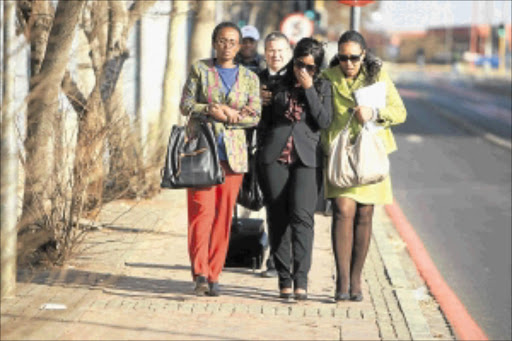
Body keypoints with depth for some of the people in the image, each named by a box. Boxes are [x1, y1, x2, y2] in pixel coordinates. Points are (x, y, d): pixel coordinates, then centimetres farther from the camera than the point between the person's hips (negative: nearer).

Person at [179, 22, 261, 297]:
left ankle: (213, 275, 7)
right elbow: (186, 104, 2)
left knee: (224, 215, 1)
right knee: (202, 210, -12)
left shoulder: (249, 78, 12)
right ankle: (200, 274, -15)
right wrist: (210, 110, -15)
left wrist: (229, 115, -12)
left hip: (232, 152, 2)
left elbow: (255, 116, 5)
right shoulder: (199, 70, 8)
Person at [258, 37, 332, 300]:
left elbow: (324, 121, -5)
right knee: (278, 218, 1)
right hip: (275, 156, 2)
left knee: (302, 215, -16)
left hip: (307, 158, -2)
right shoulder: (278, 84, 12)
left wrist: (309, 89, -8)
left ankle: (301, 278, -18)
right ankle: (284, 279, 8)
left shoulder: (323, 87, 9)